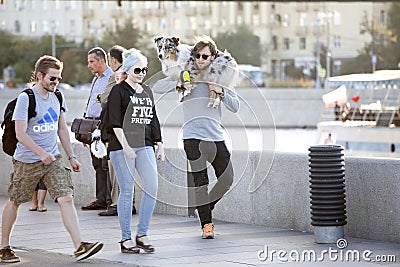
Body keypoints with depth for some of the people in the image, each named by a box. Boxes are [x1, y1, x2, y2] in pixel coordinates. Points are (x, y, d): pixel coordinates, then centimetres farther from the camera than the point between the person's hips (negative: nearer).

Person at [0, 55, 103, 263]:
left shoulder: (57, 98, 8)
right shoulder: (25, 99, -13)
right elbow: (20, 133, -18)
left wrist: (71, 156, 15)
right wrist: (41, 153, -27)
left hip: (53, 159, 5)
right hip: (27, 161, -5)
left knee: (66, 199, -9)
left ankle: (79, 246, -15)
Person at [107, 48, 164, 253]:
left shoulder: (147, 91, 17)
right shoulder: (118, 91, -3)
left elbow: (153, 120, 22)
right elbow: (115, 122, -10)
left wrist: (159, 144, 15)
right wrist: (126, 146, -18)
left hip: (144, 146, 6)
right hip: (122, 146, -6)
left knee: (152, 187, -5)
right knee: (127, 191, -3)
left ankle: (142, 234, 5)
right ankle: (126, 239, 3)